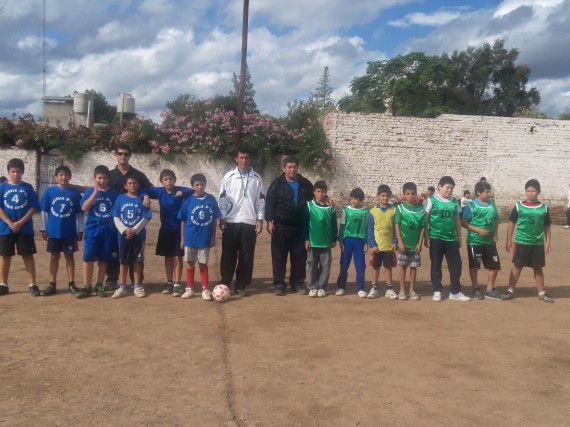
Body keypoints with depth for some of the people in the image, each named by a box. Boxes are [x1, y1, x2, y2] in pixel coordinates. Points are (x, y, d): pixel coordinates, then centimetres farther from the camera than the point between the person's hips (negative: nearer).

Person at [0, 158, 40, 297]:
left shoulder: (28, 187, 1)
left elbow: (33, 208, -2)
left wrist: (20, 223, -12)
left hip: (25, 229, -1)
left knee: (28, 256, 2)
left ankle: (33, 284, 7)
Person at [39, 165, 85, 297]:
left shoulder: (75, 193, -2)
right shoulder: (49, 191, -1)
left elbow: (80, 213, 1)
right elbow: (44, 212, 3)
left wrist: (80, 231, 0)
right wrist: (43, 229, 1)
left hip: (70, 232, -1)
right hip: (53, 231, 1)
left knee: (69, 256, 6)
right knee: (54, 256, 10)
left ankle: (71, 285, 12)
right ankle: (52, 284, 19)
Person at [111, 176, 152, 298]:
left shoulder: (142, 199, 1)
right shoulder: (120, 199, 4)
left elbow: (146, 218, -5)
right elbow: (116, 217, 0)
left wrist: (134, 230, -14)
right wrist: (125, 230, -14)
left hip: (138, 235, -1)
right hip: (123, 235, 1)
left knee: (137, 261, 5)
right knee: (123, 261, 6)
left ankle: (137, 286, 16)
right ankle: (122, 287, 15)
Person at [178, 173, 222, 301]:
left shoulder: (211, 199, -4)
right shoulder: (188, 200, -5)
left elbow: (215, 219, 2)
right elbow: (183, 221, 0)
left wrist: (213, 237, 1)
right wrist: (182, 239, 0)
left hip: (205, 238, 0)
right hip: (190, 238, 0)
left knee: (203, 264, 8)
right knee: (190, 263, 10)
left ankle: (205, 290, 16)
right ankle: (189, 289, 22)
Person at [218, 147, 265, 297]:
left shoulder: (257, 178, 6)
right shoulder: (229, 177, 3)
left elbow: (261, 200, 6)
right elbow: (222, 198, 3)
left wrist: (260, 219, 0)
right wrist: (222, 219, -3)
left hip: (249, 223, 1)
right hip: (231, 222, -1)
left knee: (246, 257, 3)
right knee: (228, 256, 2)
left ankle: (241, 286, 13)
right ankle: (225, 284, 13)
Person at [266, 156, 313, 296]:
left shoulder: (305, 183, 7)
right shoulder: (277, 183, -2)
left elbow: (313, 200, 19)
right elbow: (269, 202, -5)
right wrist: (270, 221, -13)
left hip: (299, 226, 3)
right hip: (281, 226, -2)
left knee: (299, 257, 7)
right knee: (279, 256, 2)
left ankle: (298, 284, 18)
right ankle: (279, 284, 11)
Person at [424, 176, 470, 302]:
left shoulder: (454, 202, 7)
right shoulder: (432, 200, -4)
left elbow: (457, 220, 14)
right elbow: (425, 220, -3)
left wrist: (459, 237, 13)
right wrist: (426, 238, -6)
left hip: (451, 238, 4)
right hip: (436, 238, -3)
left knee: (456, 265, 4)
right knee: (436, 266, 6)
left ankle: (455, 292, 16)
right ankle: (437, 291, 18)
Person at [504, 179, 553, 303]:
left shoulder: (544, 208, 2)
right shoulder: (519, 206, -3)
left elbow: (547, 227, 8)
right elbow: (511, 223, 1)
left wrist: (547, 242, 4)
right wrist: (509, 240, 0)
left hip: (538, 243, 2)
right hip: (521, 242, -1)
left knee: (538, 268, 10)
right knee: (517, 266, 4)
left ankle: (541, 292, 20)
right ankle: (510, 290, 11)